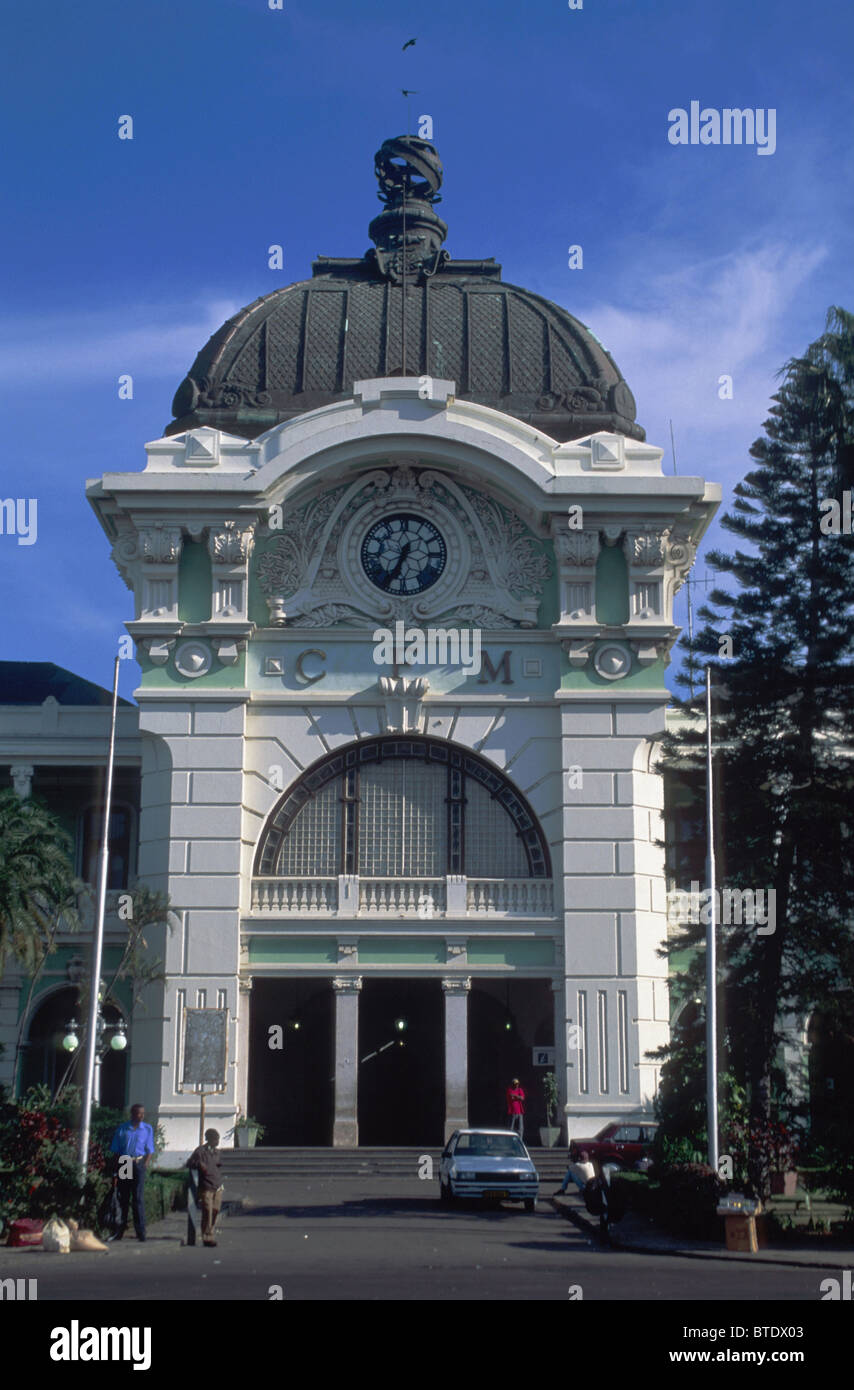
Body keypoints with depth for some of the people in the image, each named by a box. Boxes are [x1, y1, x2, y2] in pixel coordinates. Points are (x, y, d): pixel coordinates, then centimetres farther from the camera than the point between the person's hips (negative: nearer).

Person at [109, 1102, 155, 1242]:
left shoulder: (147, 1129, 6)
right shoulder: (122, 1129, 4)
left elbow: (149, 1151, 7)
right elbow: (115, 1152, 6)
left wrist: (144, 1166, -7)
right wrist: (115, 1173, 3)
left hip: (138, 1164, -1)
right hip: (122, 1165, 1)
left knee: (138, 1198, -6)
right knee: (122, 1198, 6)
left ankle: (141, 1232, -6)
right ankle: (119, 1231, 16)